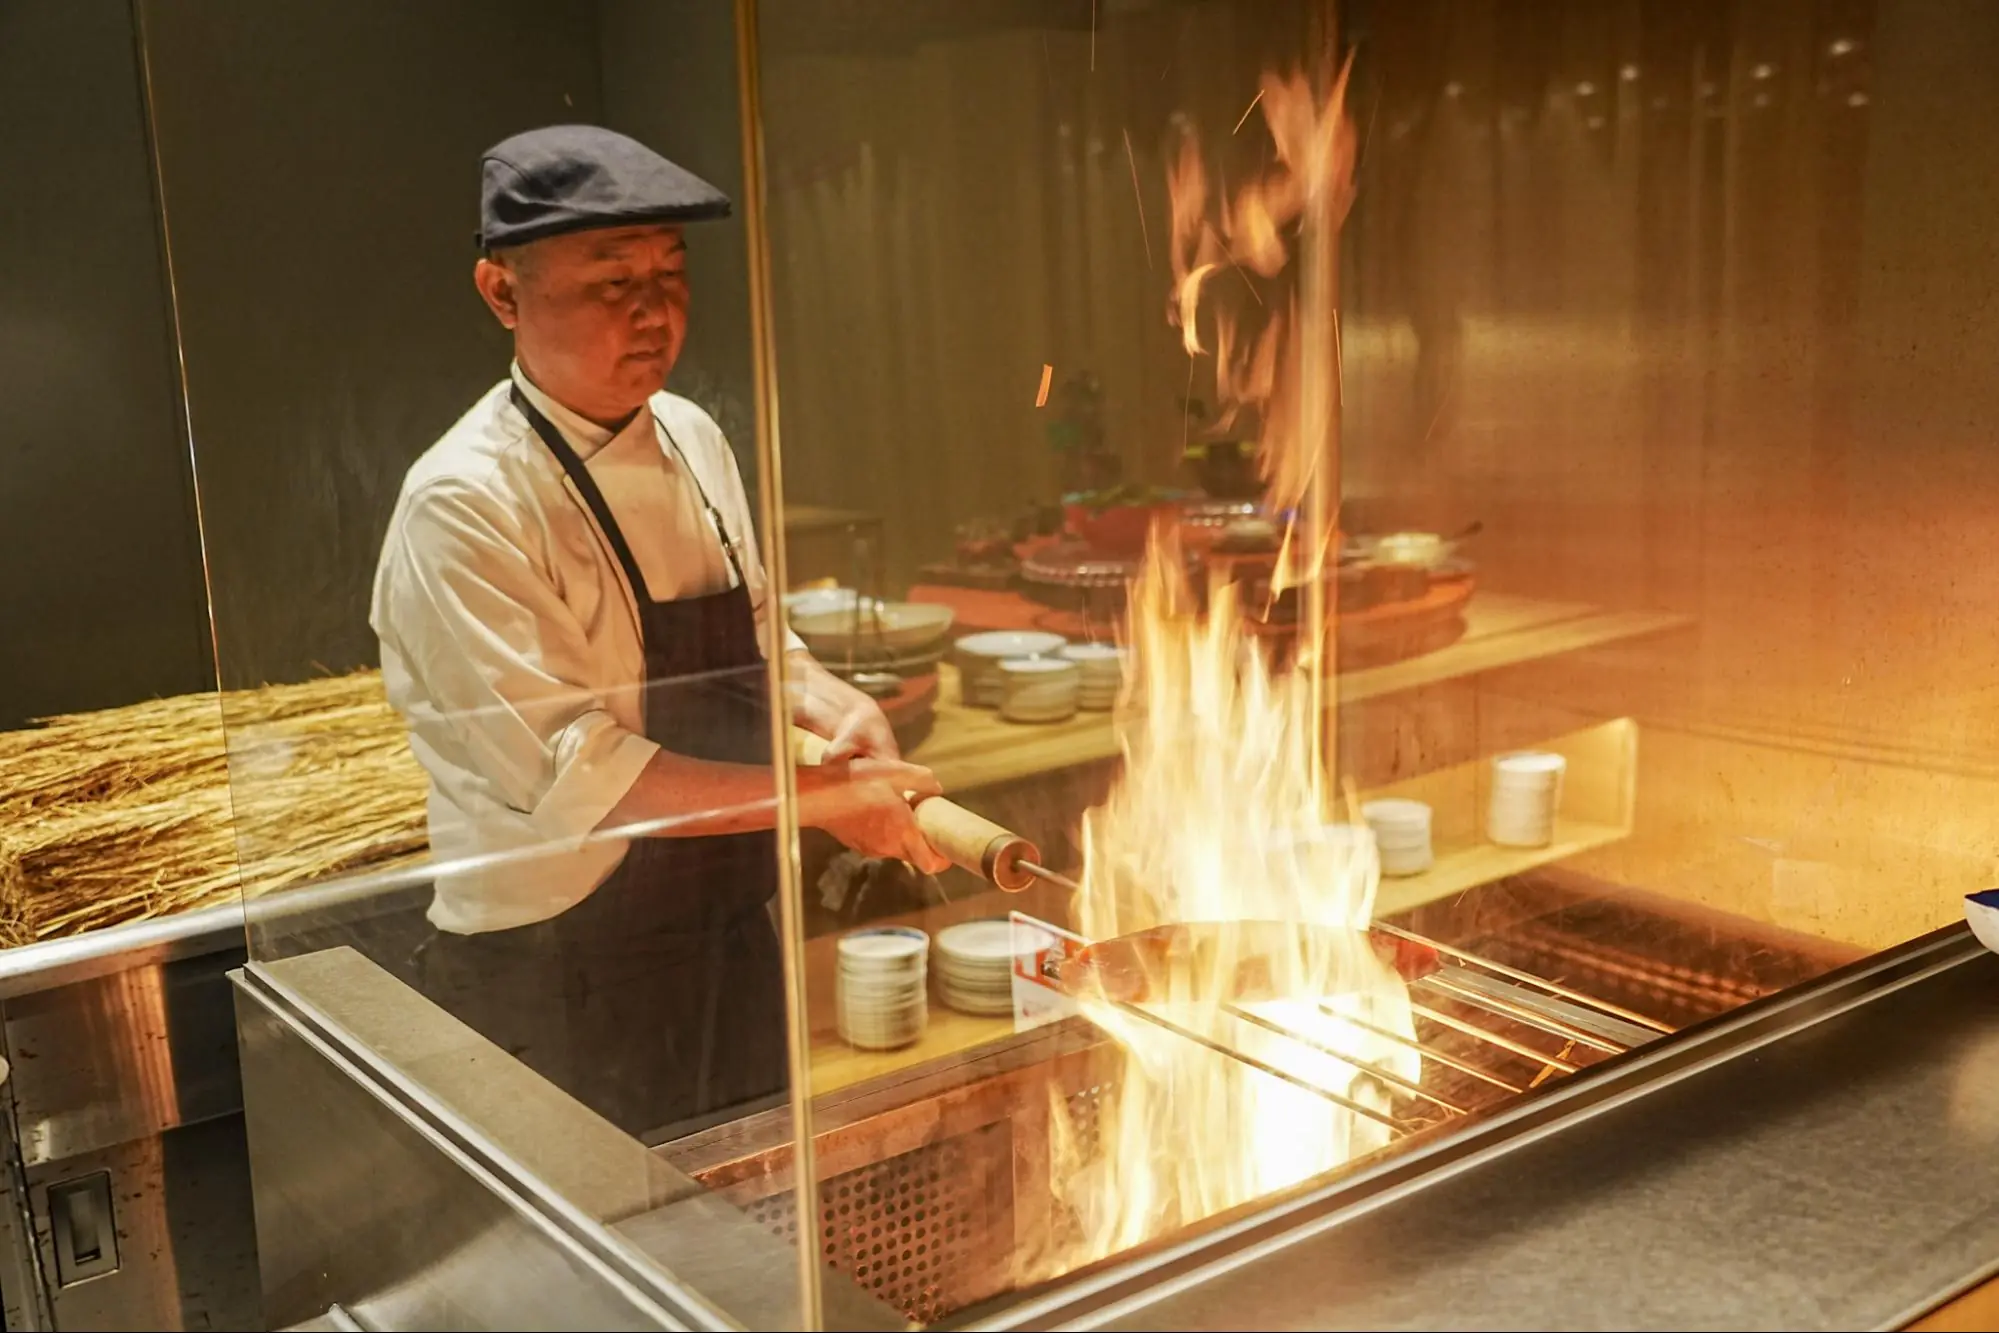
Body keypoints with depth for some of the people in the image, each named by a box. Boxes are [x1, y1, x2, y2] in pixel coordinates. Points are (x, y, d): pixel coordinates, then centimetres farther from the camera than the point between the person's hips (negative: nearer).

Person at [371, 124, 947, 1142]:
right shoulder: (463, 506, -20)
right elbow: (575, 773, -25)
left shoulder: (692, 441, 3)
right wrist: (819, 799, -23)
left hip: (732, 939, 7)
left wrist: (835, 710, -9)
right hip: (557, 993, -7)